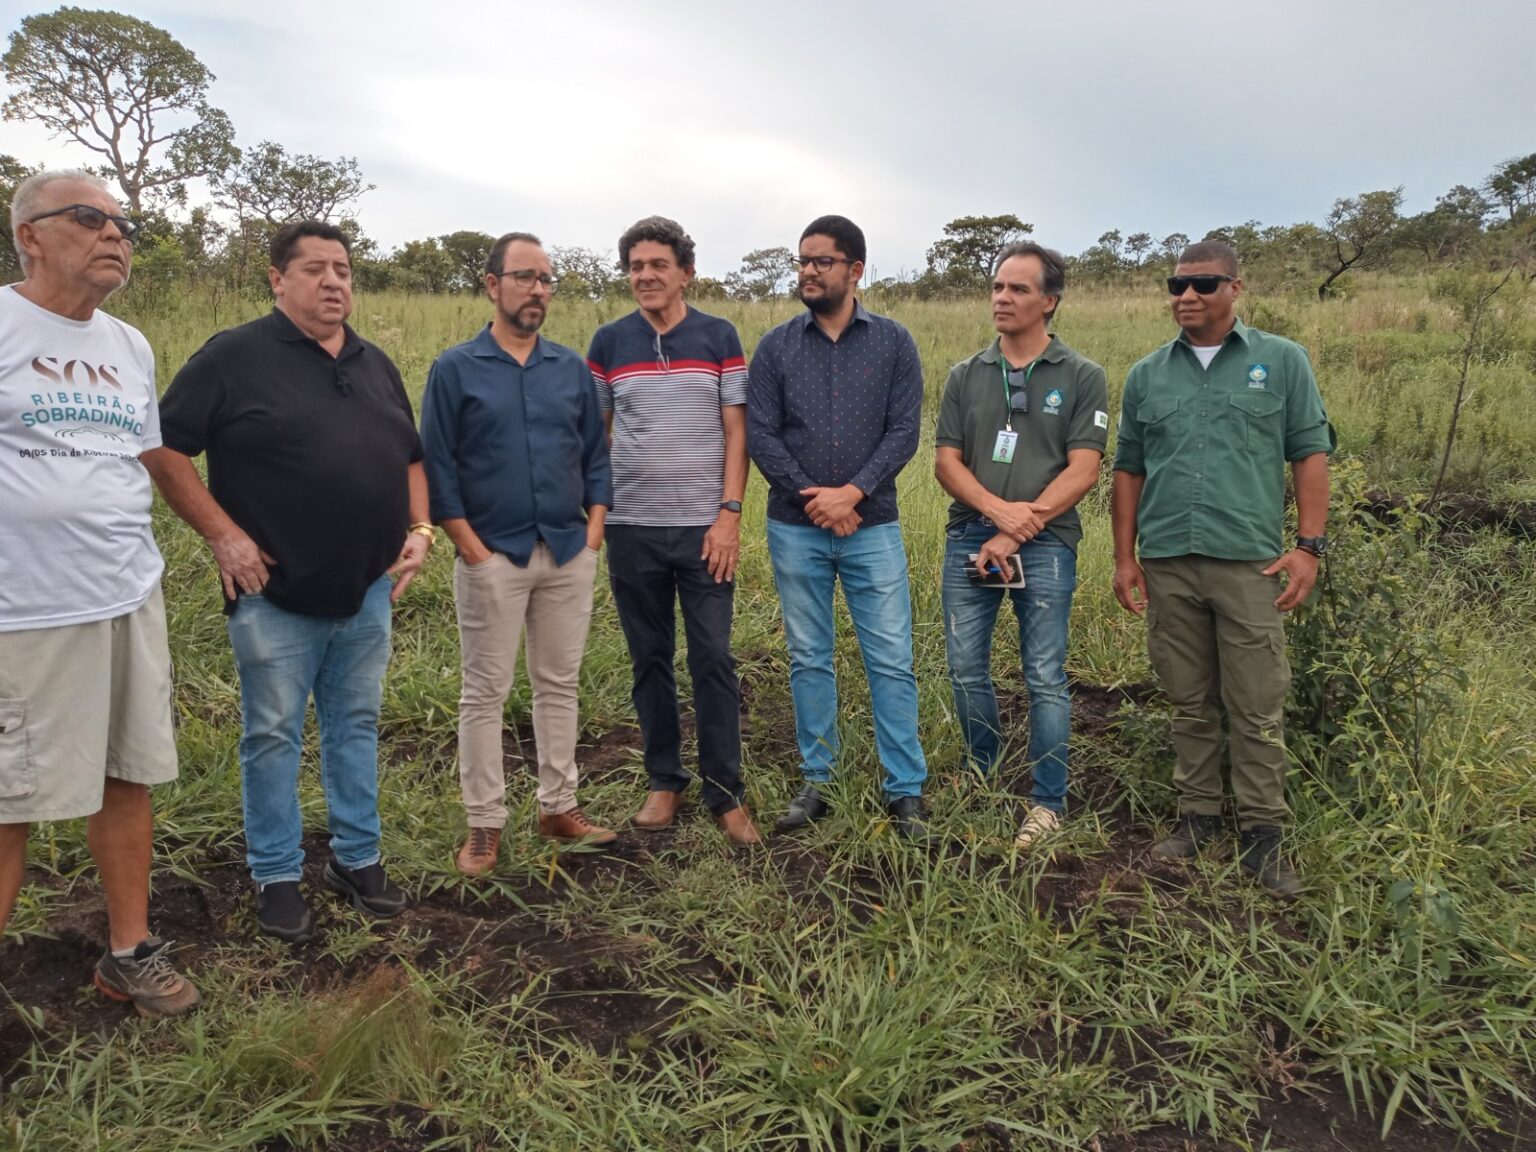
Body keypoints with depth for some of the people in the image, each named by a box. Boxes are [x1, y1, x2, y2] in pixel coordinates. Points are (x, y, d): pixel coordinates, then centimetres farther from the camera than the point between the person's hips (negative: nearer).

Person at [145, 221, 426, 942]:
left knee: (356, 727, 14)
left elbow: (410, 458, 19)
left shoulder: (375, 366, 12)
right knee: (273, 736, 6)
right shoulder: (235, 357, -6)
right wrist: (223, 535, -12)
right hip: (276, 594, -5)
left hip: (368, 591, 5)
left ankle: (357, 859, 28)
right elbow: (163, 449, -8)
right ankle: (277, 877, 21)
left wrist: (419, 528, 5)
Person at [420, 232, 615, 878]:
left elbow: (596, 456, 11)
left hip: (569, 554, 3)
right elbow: (436, 466, -3)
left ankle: (559, 808, 22)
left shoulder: (572, 369, 9)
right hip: (492, 556, -3)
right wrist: (472, 549, -9)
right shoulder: (456, 369, -1)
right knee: (486, 693, 3)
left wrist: (594, 531, 1)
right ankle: (484, 824, 13)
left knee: (559, 685, 10)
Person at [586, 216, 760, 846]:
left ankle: (725, 793, 11)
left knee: (713, 661, 0)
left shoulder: (719, 337, 2)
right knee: (650, 660, 9)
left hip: (704, 527, -2)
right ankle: (664, 782, 23)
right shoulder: (608, 342, 6)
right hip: (631, 528, 2)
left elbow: (736, 432, 0)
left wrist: (729, 515, -9)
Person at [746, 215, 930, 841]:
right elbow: (759, 434, -1)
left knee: (891, 661, -1)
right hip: (795, 528, 1)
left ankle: (906, 791, 10)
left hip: (872, 525, -1)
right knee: (809, 660, 10)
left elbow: (904, 432, -4)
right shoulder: (776, 345, 4)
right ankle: (816, 782, 22)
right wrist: (813, 498, -10)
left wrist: (851, 494, -14)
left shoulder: (893, 342, 2)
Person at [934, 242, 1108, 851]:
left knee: (1045, 678, 1)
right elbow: (946, 461, 5)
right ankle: (982, 777, 27)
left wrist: (1015, 534, -12)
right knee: (966, 669, 7)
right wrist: (997, 510, -13)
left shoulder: (1081, 377, 1)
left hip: (1045, 544, -3)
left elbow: (1082, 471, -6)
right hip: (969, 538, 3)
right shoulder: (966, 376, 10)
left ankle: (1048, 801, 14)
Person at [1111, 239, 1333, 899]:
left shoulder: (1281, 361, 5)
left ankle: (1261, 835, 11)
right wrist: (1125, 557, 8)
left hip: (1250, 564, -2)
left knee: (1258, 710, 0)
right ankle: (1198, 817, 23)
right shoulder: (1146, 375, 12)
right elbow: (1129, 470, 14)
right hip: (1167, 565, 3)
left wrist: (1308, 546, -5)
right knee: (1190, 706, 11)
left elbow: (1311, 453, 3)